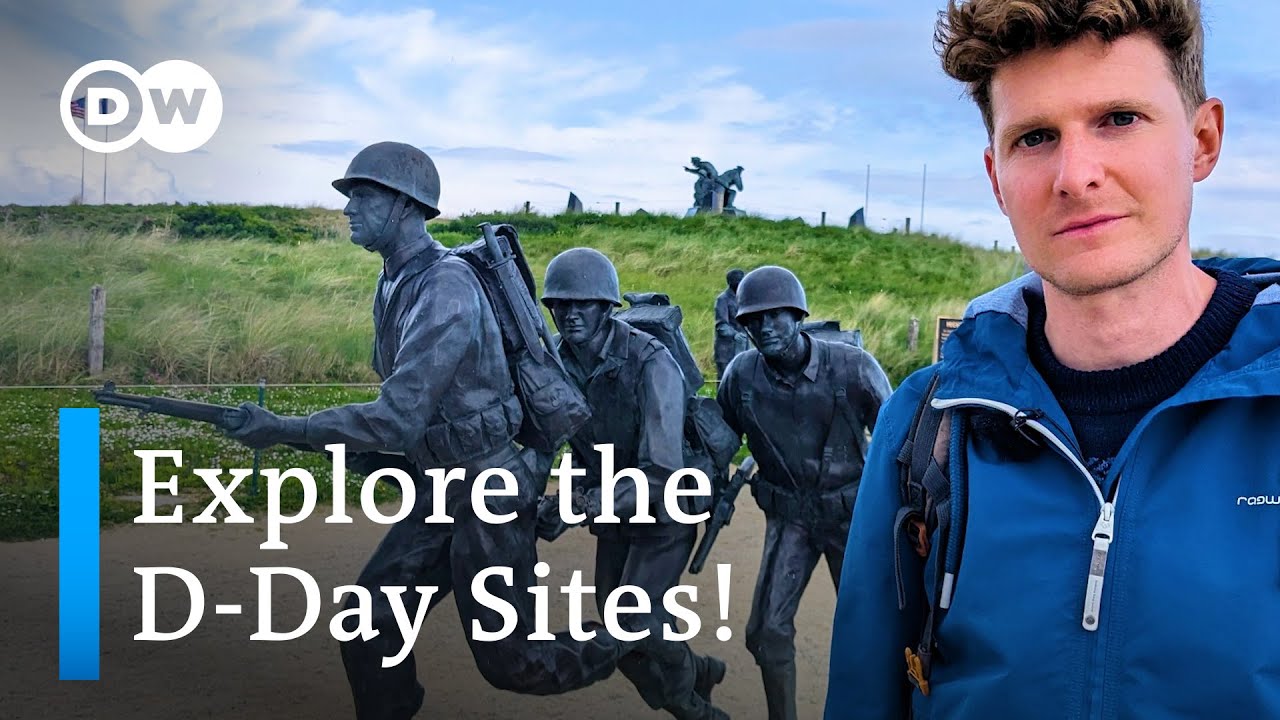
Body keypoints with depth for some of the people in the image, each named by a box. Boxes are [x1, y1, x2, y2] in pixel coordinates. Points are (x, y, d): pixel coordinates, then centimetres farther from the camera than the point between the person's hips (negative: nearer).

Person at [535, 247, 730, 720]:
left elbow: (660, 472, -32)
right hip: (612, 512, 6)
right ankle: (697, 673, 38)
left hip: (665, 509, -6)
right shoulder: (554, 362, -10)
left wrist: (580, 506, -43)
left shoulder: (650, 362, -27)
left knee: (635, 623, -16)